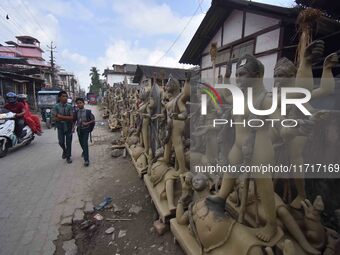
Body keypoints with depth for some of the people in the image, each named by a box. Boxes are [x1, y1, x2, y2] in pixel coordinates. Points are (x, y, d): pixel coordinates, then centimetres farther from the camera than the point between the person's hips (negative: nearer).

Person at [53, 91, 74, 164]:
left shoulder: (69, 107, -6)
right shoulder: (56, 107, -6)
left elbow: (72, 117, -13)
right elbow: (55, 118, -13)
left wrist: (61, 117, -18)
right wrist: (66, 118, -17)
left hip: (69, 127, 0)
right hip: (60, 127, 0)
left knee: (68, 142, 6)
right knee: (61, 142, 4)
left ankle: (68, 157, 21)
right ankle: (64, 151, 38)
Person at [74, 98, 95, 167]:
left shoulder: (88, 111, -10)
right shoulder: (76, 112, 0)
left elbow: (93, 120, -3)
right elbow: (74, 120, 10)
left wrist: (87, 123, -16)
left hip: (86, 129, -4)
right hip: (79, 129, 4)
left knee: (85, 143, -11)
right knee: (81, 143, 18)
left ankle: (86, 160, -9)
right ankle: (84, 151, 49)